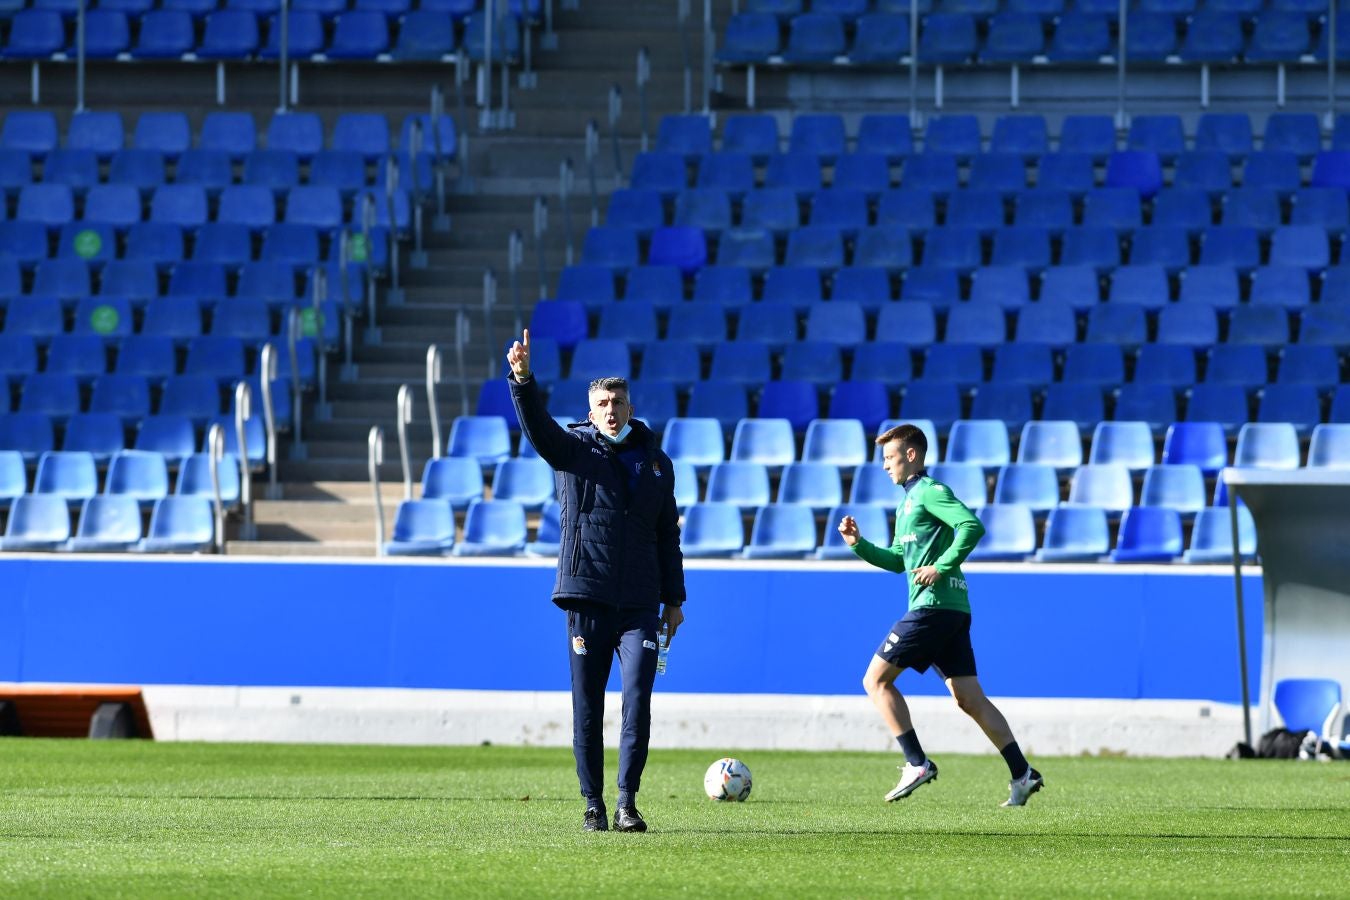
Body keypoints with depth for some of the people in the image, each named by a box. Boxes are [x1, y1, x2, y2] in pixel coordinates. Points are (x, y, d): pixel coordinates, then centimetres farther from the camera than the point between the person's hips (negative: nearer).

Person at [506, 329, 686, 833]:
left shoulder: (656, 462, 13)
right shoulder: (574, 450, 5)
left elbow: (668, 536, 17)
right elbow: (537, 428, -16)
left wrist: (674, 599, 14)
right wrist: (522, 379, -34)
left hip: (640, 603, 1)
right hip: (587, 599, -1)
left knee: (638, 699, -11)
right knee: (587, 707, 2)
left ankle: (627, 800, -9)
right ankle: (593, 805, 9)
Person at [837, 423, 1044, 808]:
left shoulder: (930, 491, -6)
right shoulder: (908, 501, 24)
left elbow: (972, 526, -20)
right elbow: (898, 560, 31)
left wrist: (942, 567, -21)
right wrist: (858, 544, 19)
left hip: (933, 605, -10)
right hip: (953, 609, 10)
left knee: (876, 679, -6)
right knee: (969, 699, 5)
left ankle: (917, 763, -10)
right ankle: (1022, 774, 0)